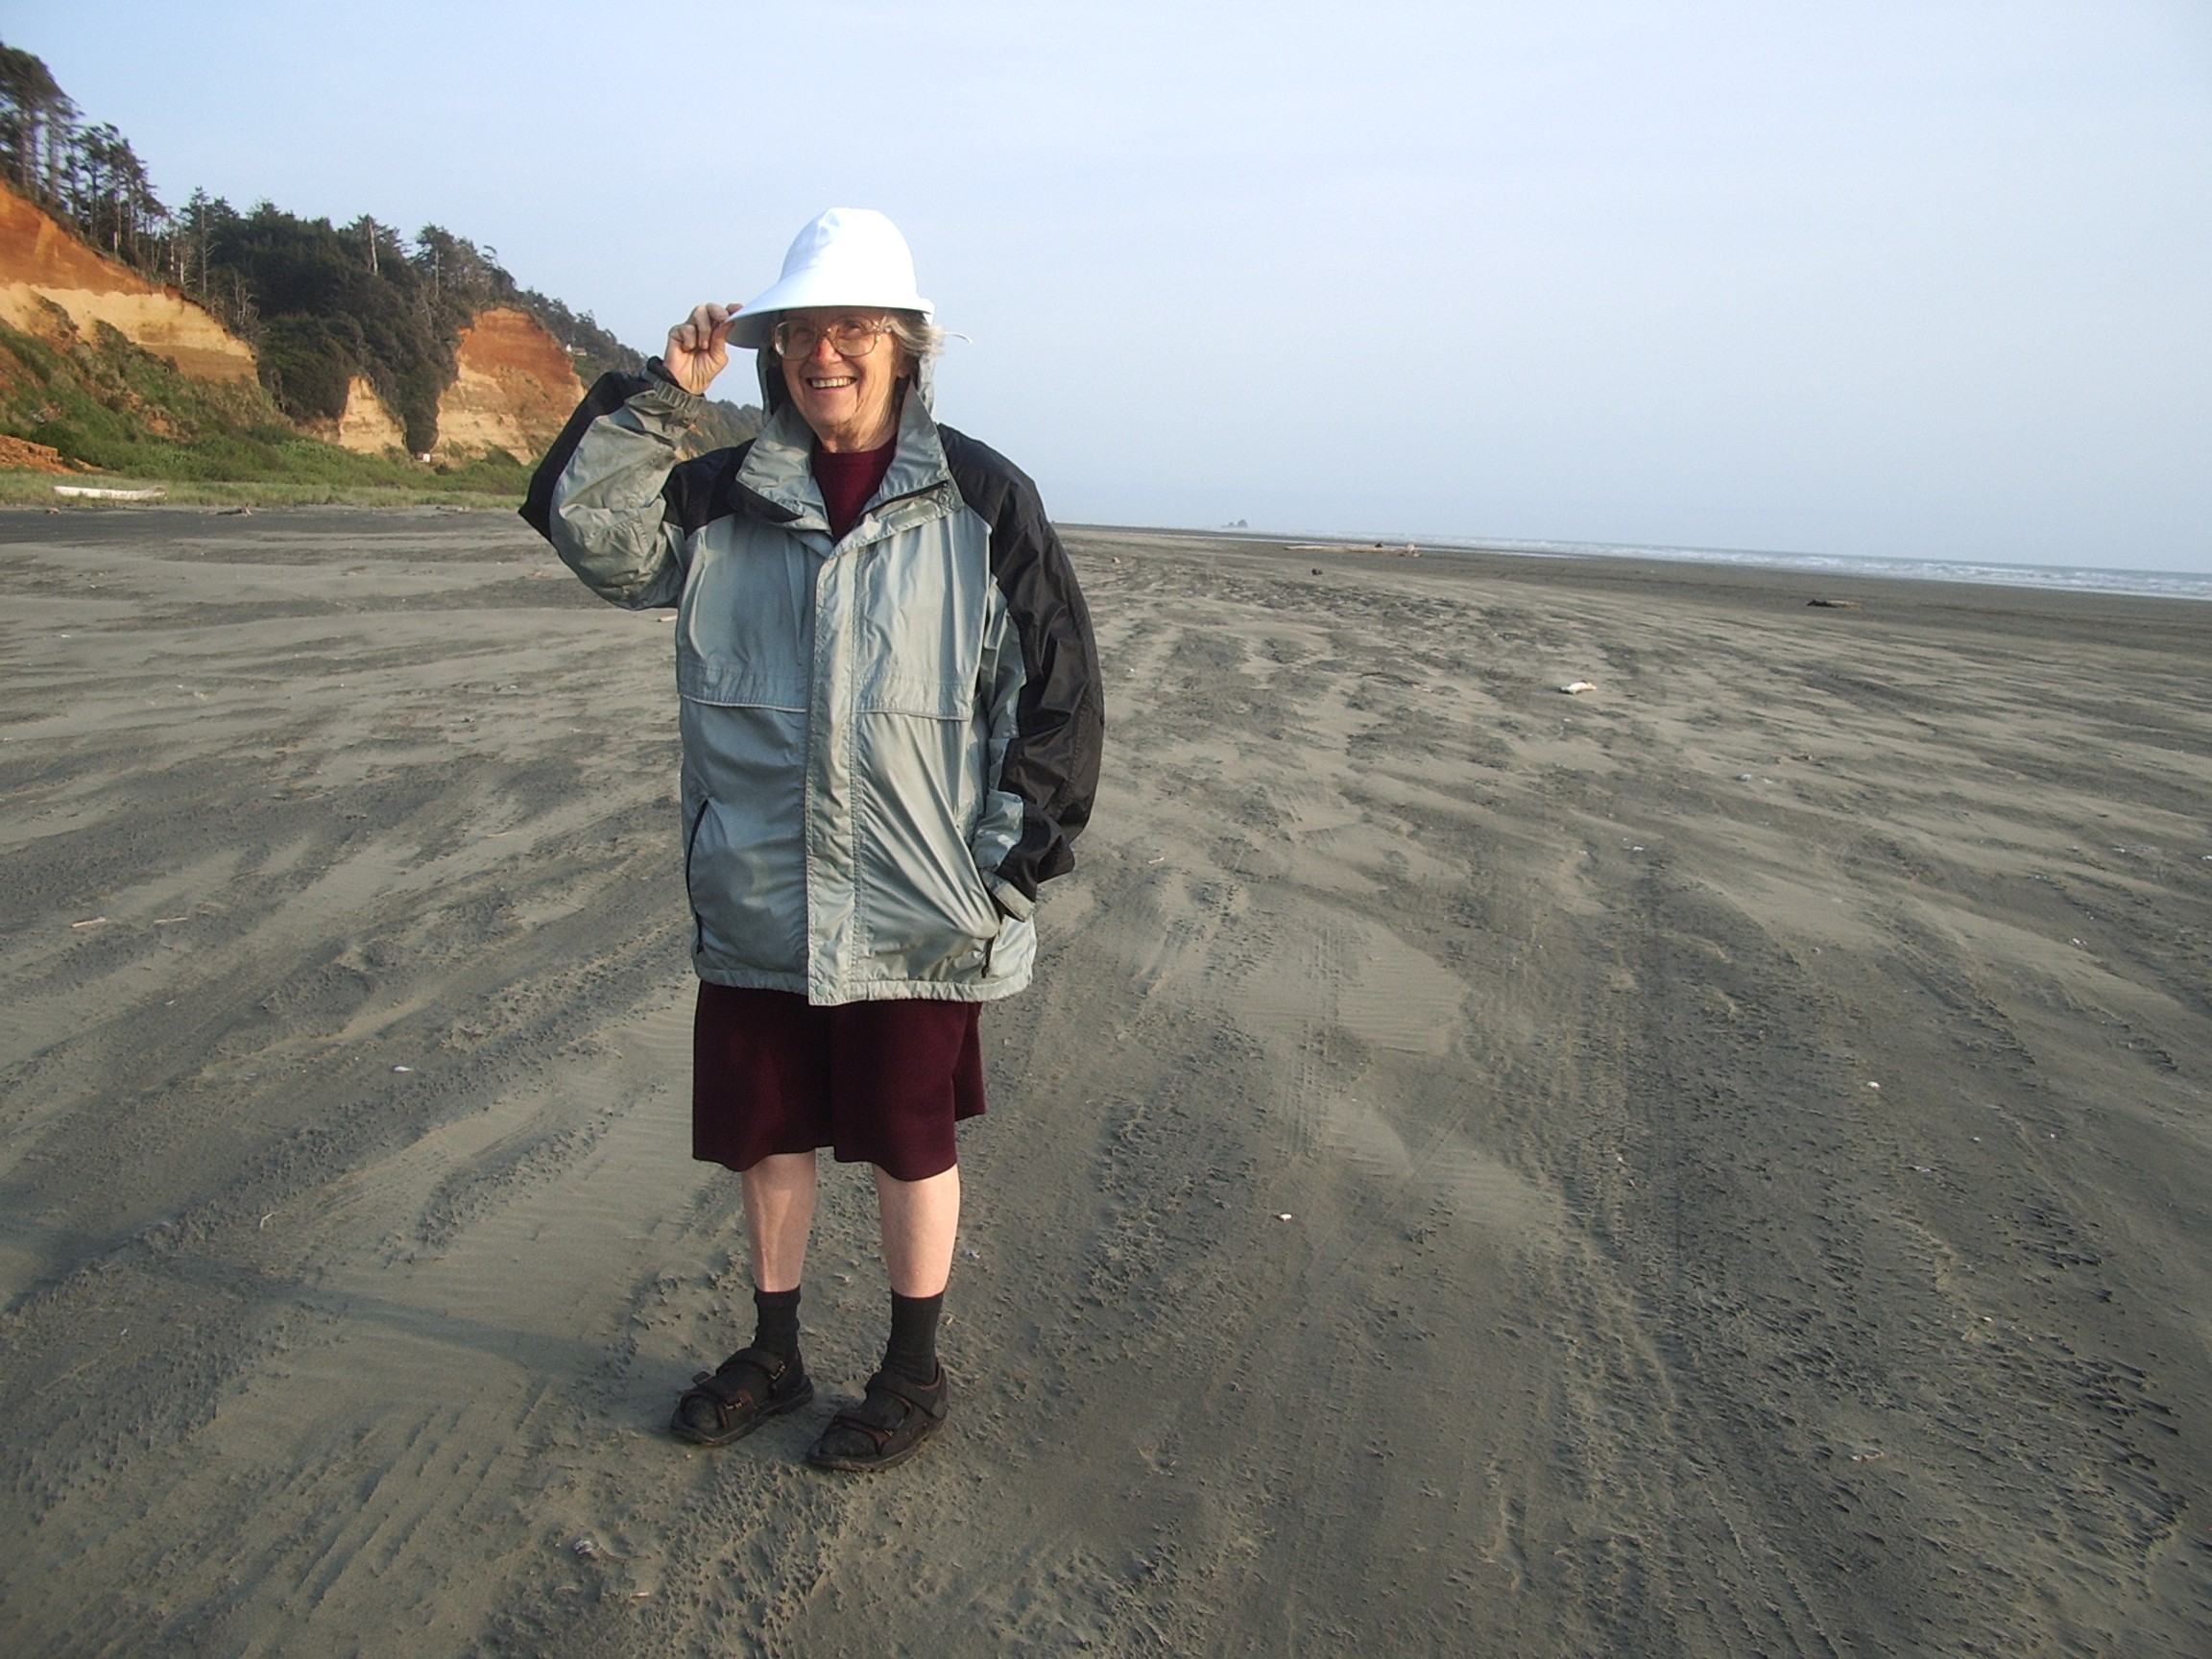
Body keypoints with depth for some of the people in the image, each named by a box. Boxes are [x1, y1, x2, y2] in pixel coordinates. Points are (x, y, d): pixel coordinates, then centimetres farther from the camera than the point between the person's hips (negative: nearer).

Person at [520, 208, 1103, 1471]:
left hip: (914, 913, -3)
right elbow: (590, 529, -5)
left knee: (910, 1143, 11)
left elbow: (1059, 690, -2)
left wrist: (1016, 861, -6)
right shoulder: (723, 501, 6)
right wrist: (660, 396, -12)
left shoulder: (984, 501, -3)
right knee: (767, 1137, 16)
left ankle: (916, 1371, 31)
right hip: (755, 903, 4)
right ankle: (775, 1355, 38)